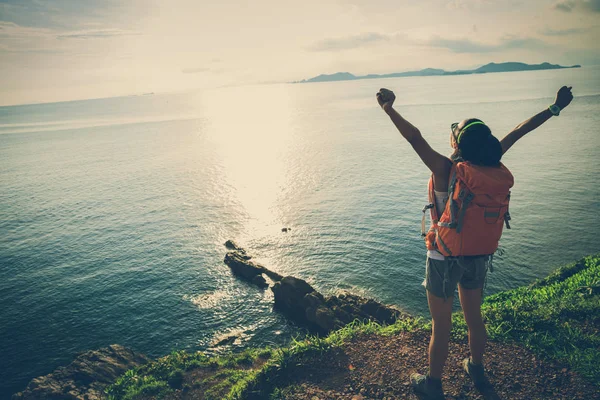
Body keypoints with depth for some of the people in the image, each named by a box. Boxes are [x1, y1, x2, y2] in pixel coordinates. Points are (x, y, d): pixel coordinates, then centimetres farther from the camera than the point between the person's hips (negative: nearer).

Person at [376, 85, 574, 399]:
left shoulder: (446, 169, -23)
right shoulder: (490, 164, -8)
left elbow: (415, 138, -35)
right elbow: (518, 132, 4)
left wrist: (390, 110, -40)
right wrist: (555, 108, 16)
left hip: (445, 258, -5)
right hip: (479, 256, 6)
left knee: (441, 326, 10)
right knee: (474, 317, 25)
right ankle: (476, 369, 47)